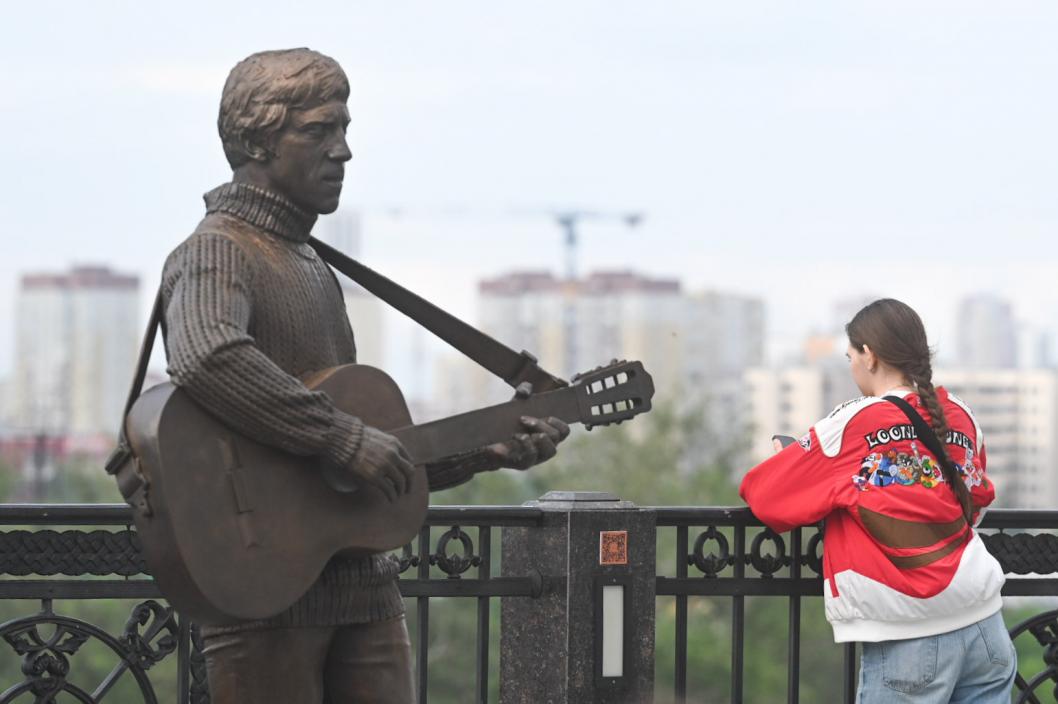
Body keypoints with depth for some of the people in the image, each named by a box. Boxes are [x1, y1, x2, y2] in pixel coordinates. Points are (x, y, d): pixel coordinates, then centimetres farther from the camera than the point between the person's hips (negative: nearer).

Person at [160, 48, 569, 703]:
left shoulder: (316, 271, 21)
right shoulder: (216, 254, -7)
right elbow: (206, 357, -31)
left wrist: (487, 449, 14)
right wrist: (346, 438, -26)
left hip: (362, 584, 8)